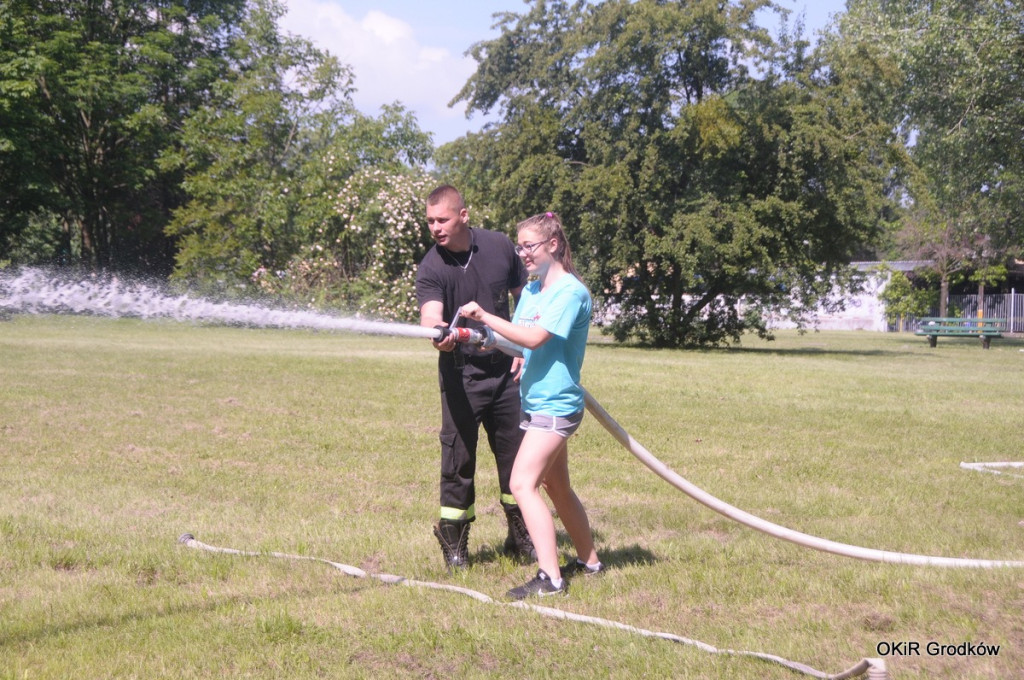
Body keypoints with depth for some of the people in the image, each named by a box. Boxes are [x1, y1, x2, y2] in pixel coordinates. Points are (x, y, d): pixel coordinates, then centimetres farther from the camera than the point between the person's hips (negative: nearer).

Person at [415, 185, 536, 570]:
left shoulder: (500, 247, -2)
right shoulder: (431, 269, -13)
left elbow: (525, 296, 10)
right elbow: (430, 314, -31)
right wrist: (437, 332, -54)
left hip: (506, 370, 3)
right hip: (461, 376, -3)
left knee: (515, 455, 11)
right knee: (458, 457, -2)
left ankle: (520, 537, 25)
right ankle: (454, 543, 12)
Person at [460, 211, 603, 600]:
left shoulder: (570, 291, -15)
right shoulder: (531, 291, 12)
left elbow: (535, 337, -25)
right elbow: (519, 340, 7)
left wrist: (486, 317, -26)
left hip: (555, 404, -9)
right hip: (536, 402, 10)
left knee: (523, 483, -19)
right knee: (557, 487, 19)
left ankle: (549, 578, -21)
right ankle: (588, 561, 34)